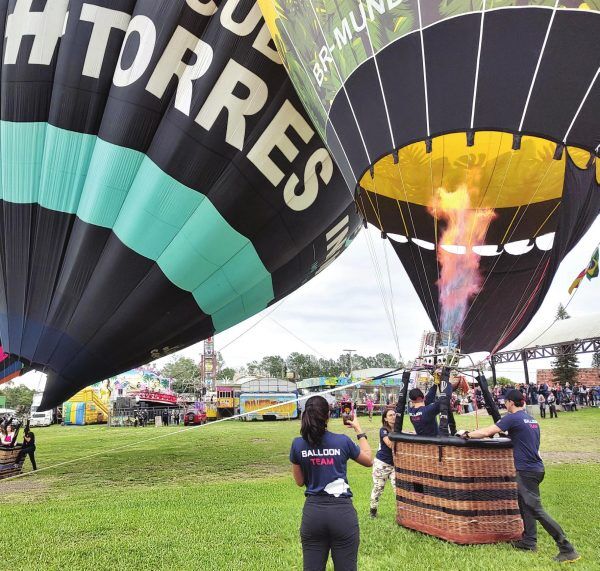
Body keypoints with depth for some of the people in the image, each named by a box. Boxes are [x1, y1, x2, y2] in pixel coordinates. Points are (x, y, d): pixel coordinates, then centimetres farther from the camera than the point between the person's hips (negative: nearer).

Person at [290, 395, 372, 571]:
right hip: (342, 510, -1)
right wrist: (359, 430, 18)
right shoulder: (342, 441, -9)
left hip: (313, 511, 2)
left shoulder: (298, 444, -5)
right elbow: (368, 460, 11)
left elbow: (300, 481, 8)